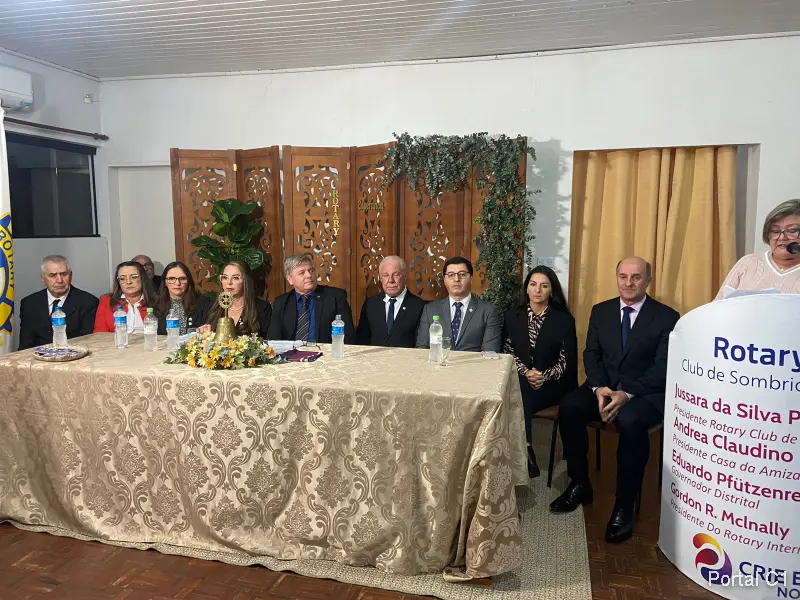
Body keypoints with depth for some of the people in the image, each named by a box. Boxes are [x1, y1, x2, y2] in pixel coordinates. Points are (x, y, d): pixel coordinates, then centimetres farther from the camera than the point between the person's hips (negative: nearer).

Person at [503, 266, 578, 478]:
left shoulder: (564, 320, 2)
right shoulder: (513, 315, 9)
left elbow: (567, 361, 0)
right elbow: (507, 351, 5)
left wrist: (545, 377, -17)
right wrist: (526, 372, -13)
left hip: (551, 385, -2)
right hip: (519, 380, 2)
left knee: (520, 399, -31)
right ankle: (525, 455, -19)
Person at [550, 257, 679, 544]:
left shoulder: (666, 316, -2)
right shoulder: (600, 311, 11)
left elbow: (663, 368, -9)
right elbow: (591, 355, 7)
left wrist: (627, 394, -23)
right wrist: (599, 388, -14)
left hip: (646, 392, -4)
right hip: (605, 386, 4)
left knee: (630, 421, -36)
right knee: (568, 407, -25)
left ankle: (624, 507, -20)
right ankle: (579, 485, -5)